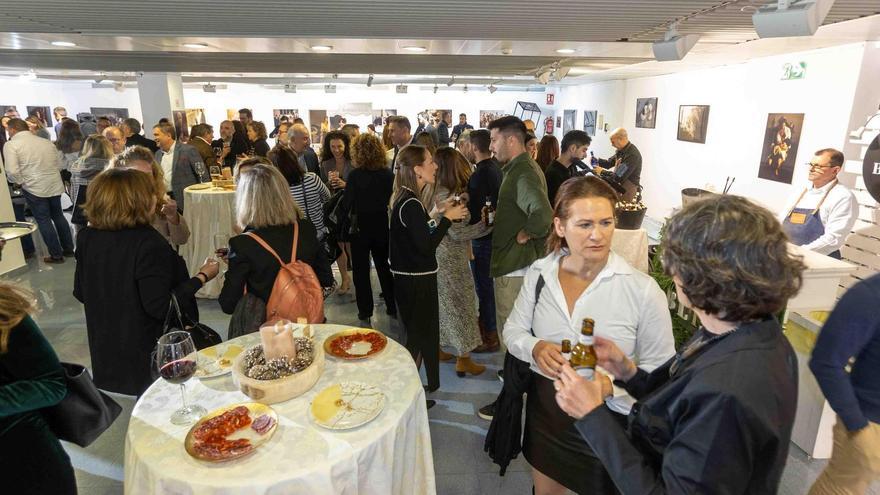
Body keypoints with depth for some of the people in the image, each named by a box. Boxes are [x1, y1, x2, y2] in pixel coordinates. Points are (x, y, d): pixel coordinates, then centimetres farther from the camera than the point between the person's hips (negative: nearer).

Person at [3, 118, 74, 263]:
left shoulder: (11, 144, -7)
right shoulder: (46, 142, 8)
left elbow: (12, 171, -16)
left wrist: (20, 181, 2)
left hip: (34, 188, -5)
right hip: (55, 185, 5)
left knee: (44, 221, 5)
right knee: (58, 216, 18)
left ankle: (56, 255, 11)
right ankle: (68, 249, 25)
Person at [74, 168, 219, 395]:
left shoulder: (87, 238, -5)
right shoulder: (148, 243, -26)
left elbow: (81, 293, 6)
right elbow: (160, 306, -27)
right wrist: (201, 278, -20)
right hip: (148, 354, -6)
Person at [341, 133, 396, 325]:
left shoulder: (355, 175, -17)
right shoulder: (388, 174, -8)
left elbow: (346, 205, -13)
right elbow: (392, 199, 1)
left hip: (360, 228, -3)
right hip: (383, 227, 3)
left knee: (361, 270, 10)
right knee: (384, 266, 19)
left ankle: (365, 313, 15)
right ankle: (393, 307, 25)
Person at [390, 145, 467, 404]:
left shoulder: (405, 198, 9)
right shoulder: (411, 204, -21)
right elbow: (426, 245, -23)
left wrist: (435, 213, 8)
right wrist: (446, 218, -15)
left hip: (410, 278, 10)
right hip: (417, 282, -10)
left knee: (419, 334, 19)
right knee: (419, 337, 4)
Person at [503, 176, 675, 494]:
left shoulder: (642, 289, -19)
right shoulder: (539, 273, -9)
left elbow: (659, 369, -12)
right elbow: (513, 330, 1)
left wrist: (611, 385, -29)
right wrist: (535, 347, -21)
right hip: (545, 409, 4)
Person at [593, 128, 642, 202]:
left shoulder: (632, 155, -23)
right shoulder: (621, 150, 5)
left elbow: (619, 177, -27)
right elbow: (609, 163, 17)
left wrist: (602, 171, -16)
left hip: (627, 190, -9)